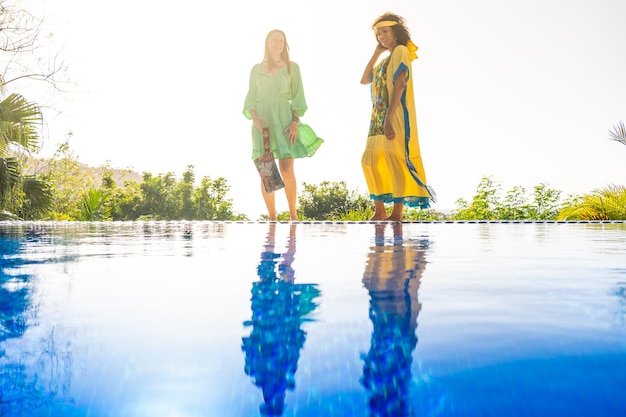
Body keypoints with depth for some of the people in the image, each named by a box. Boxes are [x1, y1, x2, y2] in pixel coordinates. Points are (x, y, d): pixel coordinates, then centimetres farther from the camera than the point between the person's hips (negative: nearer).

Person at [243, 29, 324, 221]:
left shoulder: (292, 67, 10)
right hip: (262, 123, 2)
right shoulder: (256, 69, 14)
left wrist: (295, 122, -9)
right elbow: (250, 99, 11)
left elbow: (298, 97, 4)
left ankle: (293, 214, 1)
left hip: (284, 120, -2)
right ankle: (272, 217, 3)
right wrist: (254, 118, -8)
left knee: (286, 169, -11)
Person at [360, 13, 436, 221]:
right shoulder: (385, 59, 22)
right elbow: (364, 80, 18)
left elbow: (399, 85, -15)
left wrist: (389, 118, -24)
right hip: (379, 117, 9)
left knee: (396, 161, -10)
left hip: (395, 116, -9)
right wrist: (376, 53, 16)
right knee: (371, 160, 6)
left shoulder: (400, 51, -3)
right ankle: (379, 211, 11)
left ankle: (397, 213, -7)